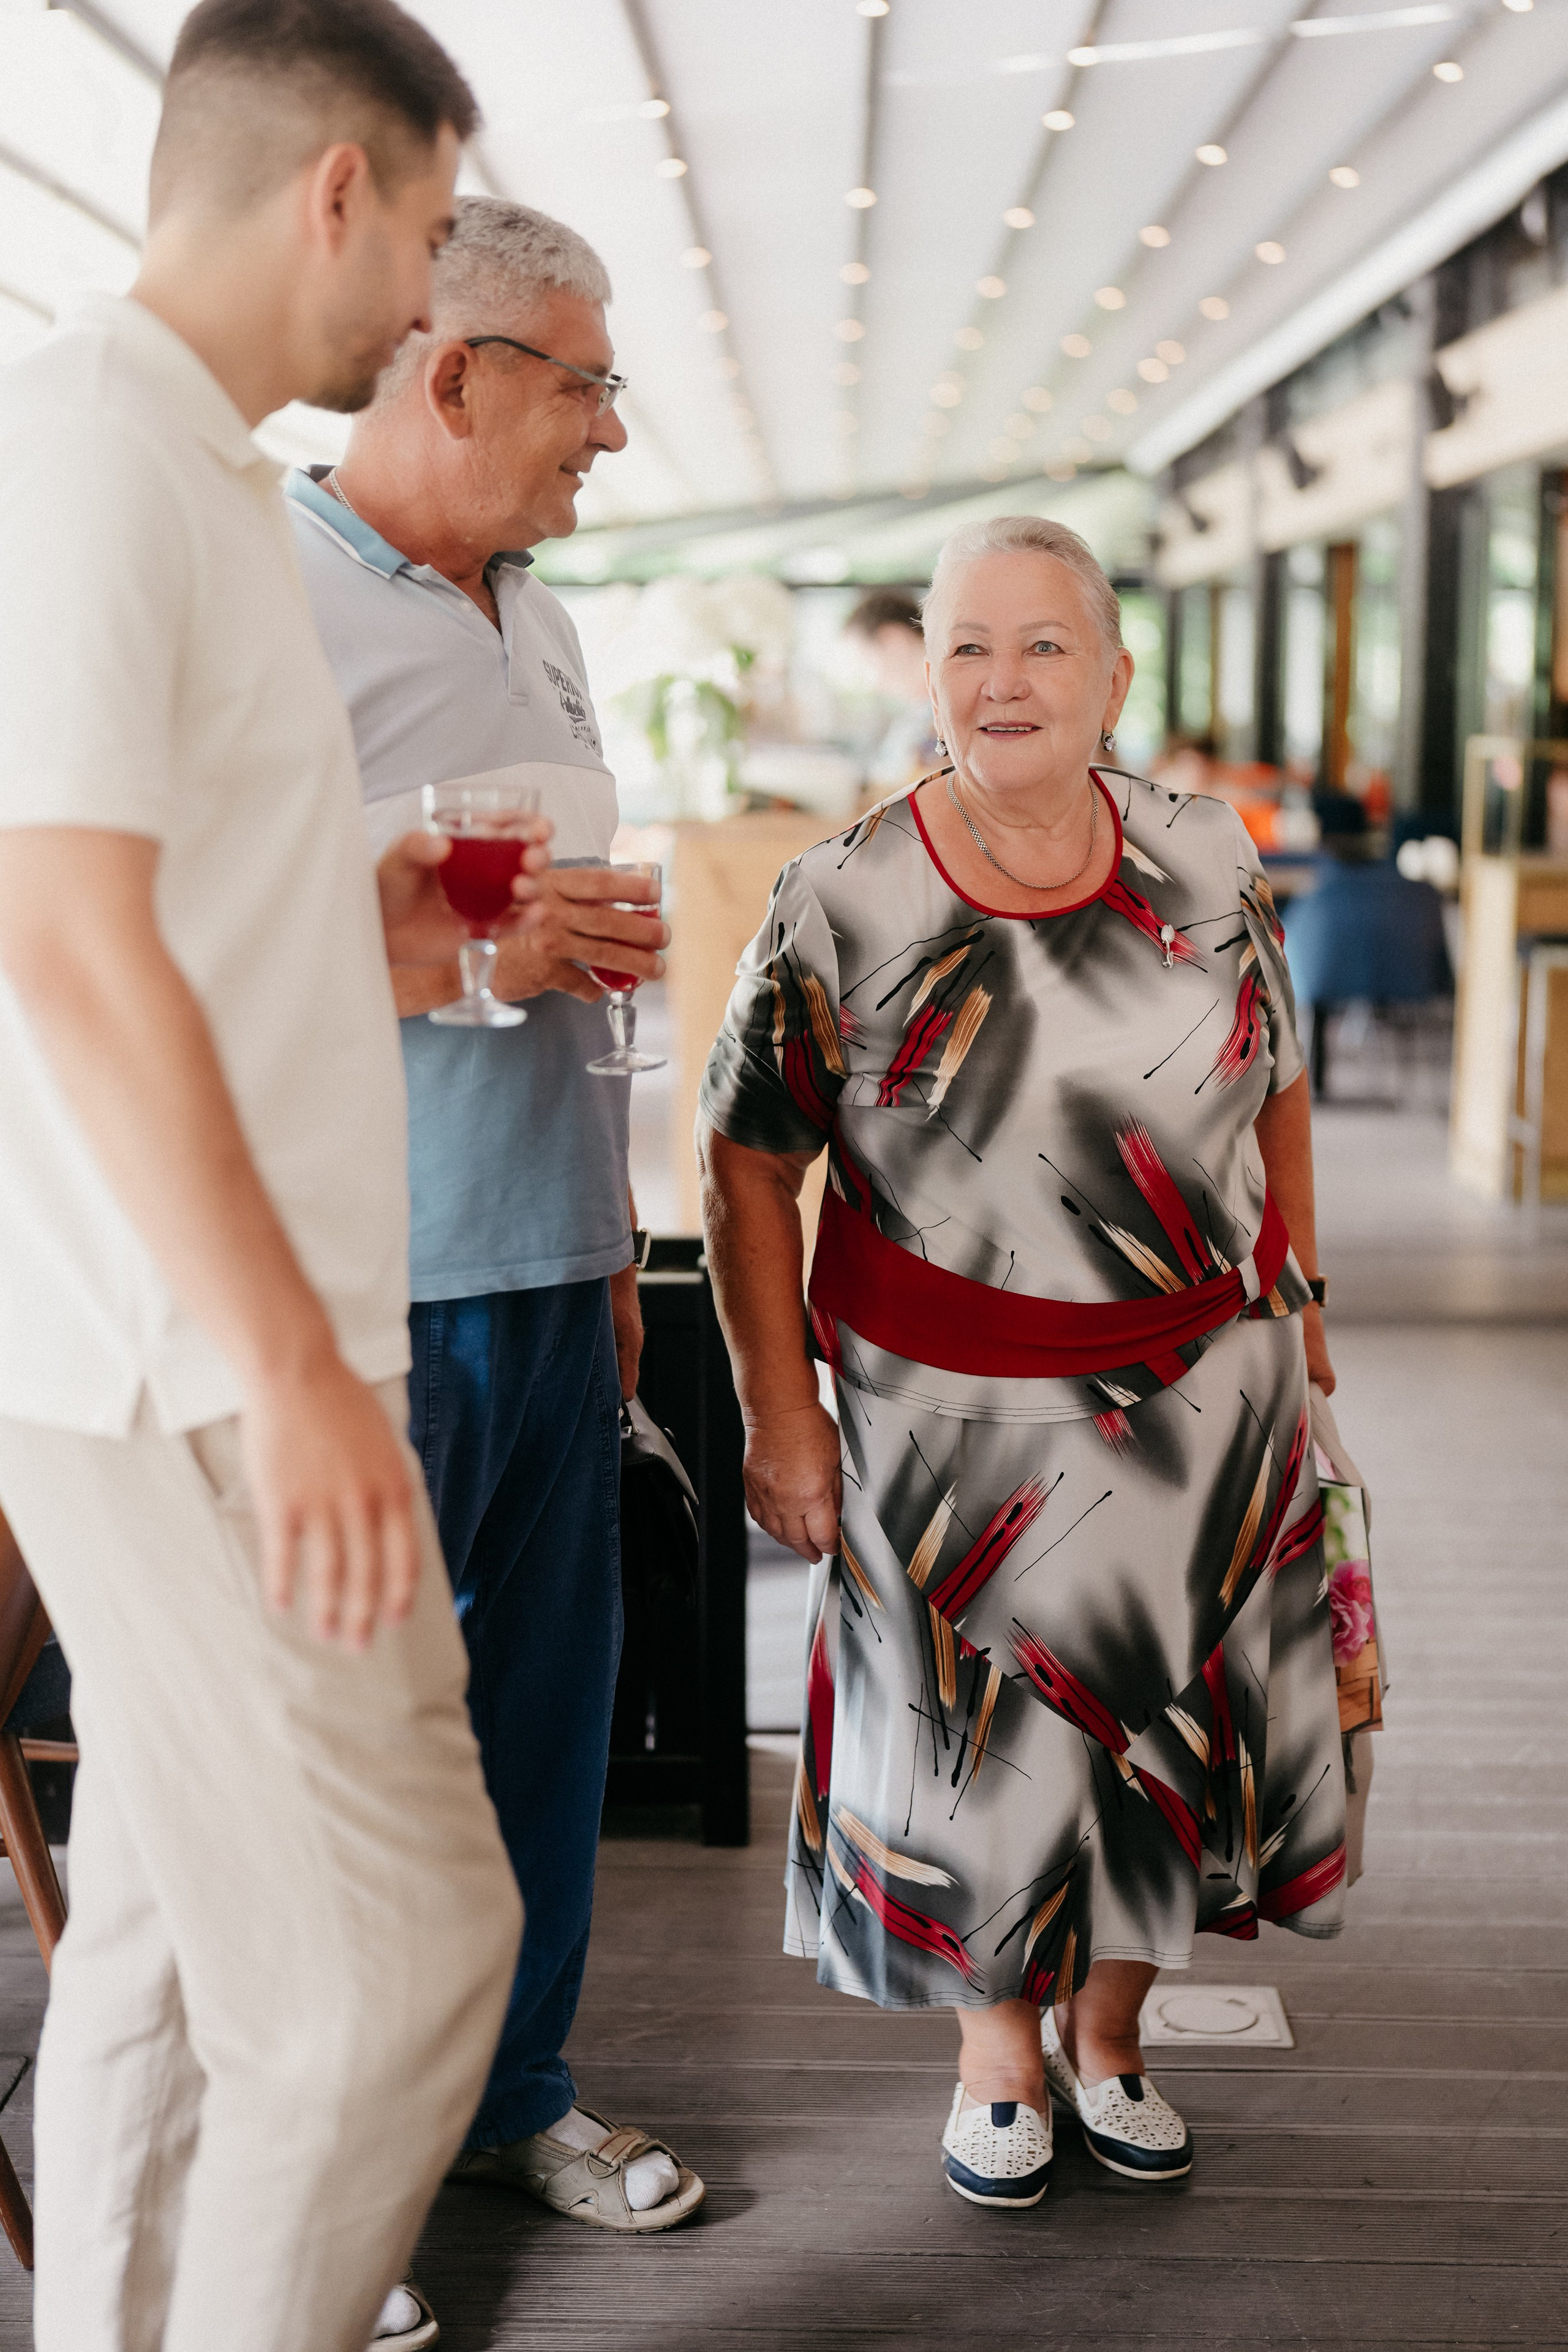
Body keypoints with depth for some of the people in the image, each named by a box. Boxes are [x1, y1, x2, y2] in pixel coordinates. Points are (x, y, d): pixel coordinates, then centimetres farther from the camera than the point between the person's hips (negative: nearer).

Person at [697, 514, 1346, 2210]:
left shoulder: (1208, 860, -1)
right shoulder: (844, 902, -10)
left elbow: (1275, 1090, 11)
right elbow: (747, 1164, -5)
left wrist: (1293, 1298, 11)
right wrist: (778, 1408, -8)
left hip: (1204, 1391, 3)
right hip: (954, 1415, -3)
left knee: (1167, 1720, 13)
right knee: (980, 1738, 7)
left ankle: (1108, 2034, 37)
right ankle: (999, 2049, 34)